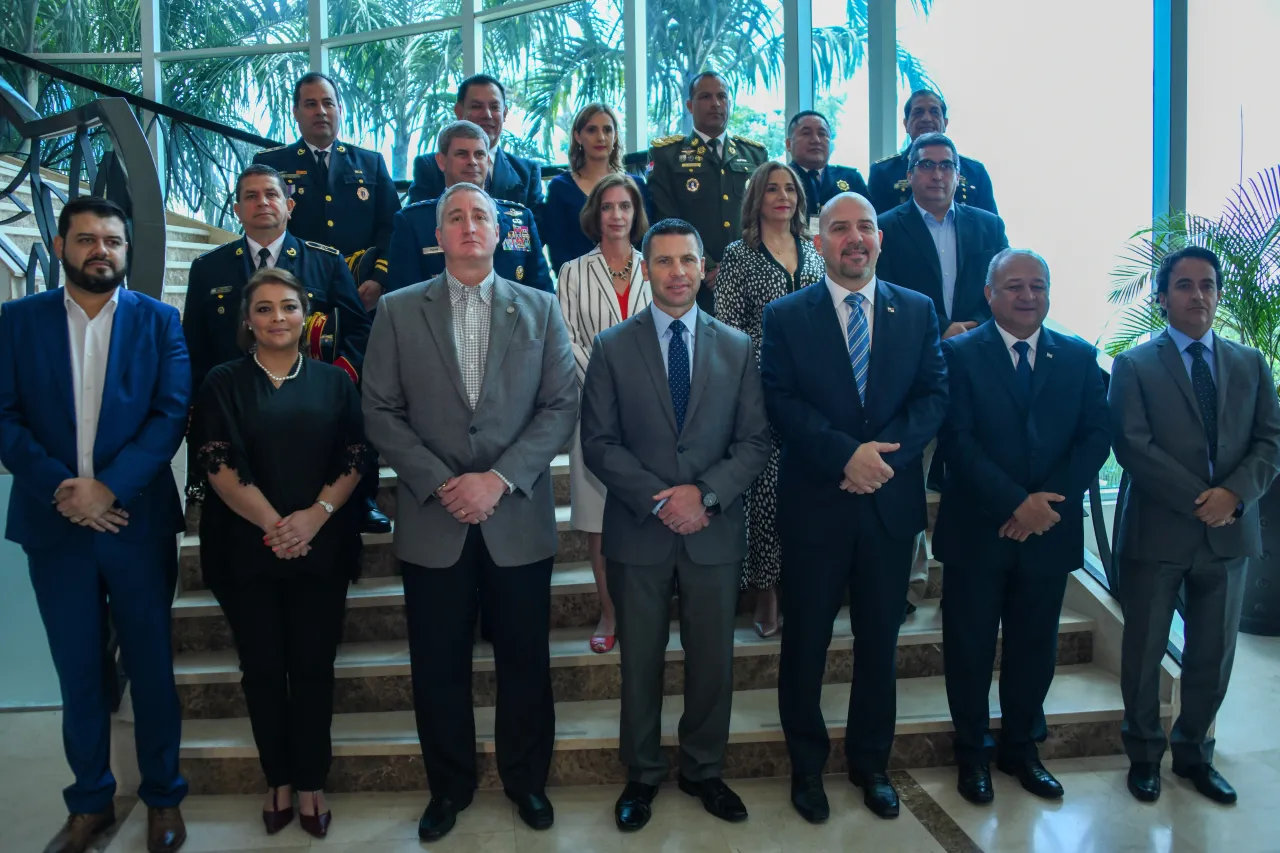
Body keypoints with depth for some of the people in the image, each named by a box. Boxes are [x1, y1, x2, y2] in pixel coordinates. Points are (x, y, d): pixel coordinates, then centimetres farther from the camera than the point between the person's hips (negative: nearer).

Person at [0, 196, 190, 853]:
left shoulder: (158, 320, 2)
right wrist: (61, 489, -14)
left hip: (138, 521, -1)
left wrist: (109, 486, -16)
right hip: (55, 525, 1)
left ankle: (163, 798, 24)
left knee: (151, 667, 8)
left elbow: (172, 412, -6)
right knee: (79, 674, 12)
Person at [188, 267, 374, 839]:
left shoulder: (333, 382, 8)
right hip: (246, 550, 0)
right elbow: (217, 463, -4)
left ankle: (310, 783, 18)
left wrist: (316, 514, -15)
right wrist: (272, 523, -15)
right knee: (263, 668, 7)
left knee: (313, 667, 4)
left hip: (322, 549, 0)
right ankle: (278, 780, 23)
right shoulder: (223, 383, 5)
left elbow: (358, 459, 1)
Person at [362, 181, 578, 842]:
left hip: (518, 519, 0)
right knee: (438, 666, 11)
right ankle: (448, 786, 32)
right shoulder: (399, 310, 4)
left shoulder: (540, 309, 5)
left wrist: (500, 479, -12)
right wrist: (440, 483, -11)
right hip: (432, 521, 0)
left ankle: (525, 779, 32)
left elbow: (561, 407, -2)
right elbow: (382, 413, 0)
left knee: (525, 661, 11)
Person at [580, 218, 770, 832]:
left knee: (713, 661, 11)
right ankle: (642, 775, 29)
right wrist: (658, 500, -15)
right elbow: (598, 442, -4)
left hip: (715, 531, 1)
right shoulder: (612, 347, 1)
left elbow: (754, 441, 2)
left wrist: (706, 493, -14)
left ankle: (704, 771, 32)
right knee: (640, 662, 11)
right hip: (638, 531, -1)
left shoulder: (737, 347, 5)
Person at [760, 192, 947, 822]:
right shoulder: (785, 316, 0)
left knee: (880, 642, 14)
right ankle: (806, 767, 28)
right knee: (805, 643, 9)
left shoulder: (917, 311, 7)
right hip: (814, 504, -2)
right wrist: (847, 455, -20)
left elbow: (935, 394, 0)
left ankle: (871, 764, 33)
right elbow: (781, 403, -9)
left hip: (891, 504, 2)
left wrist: (885, 452, -16)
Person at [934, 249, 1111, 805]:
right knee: (970, 647, 9)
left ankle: (1020, 748, 33)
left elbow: (1096, 435, 0)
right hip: (978, 530, -3)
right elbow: (957, 440, -12)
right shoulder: (959, 354, -4)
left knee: (1034, 647, 14)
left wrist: (1050, 500, -14)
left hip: (1050, 530, 3)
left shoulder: (1079, 357, 7)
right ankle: (972, 754, 27)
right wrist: (1016, 503, -18)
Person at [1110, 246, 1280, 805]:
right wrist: (1197, 502, -17)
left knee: (1214, 654, 12)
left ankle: (1194, 752, 32)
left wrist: (1234, 493, -15)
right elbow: (1132, 445, -11)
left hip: (1228, 530, 4)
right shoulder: (1134, 365, -1)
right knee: (1144, 651, 7)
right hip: (1157, 530, -3)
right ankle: (1144, 754, 26)